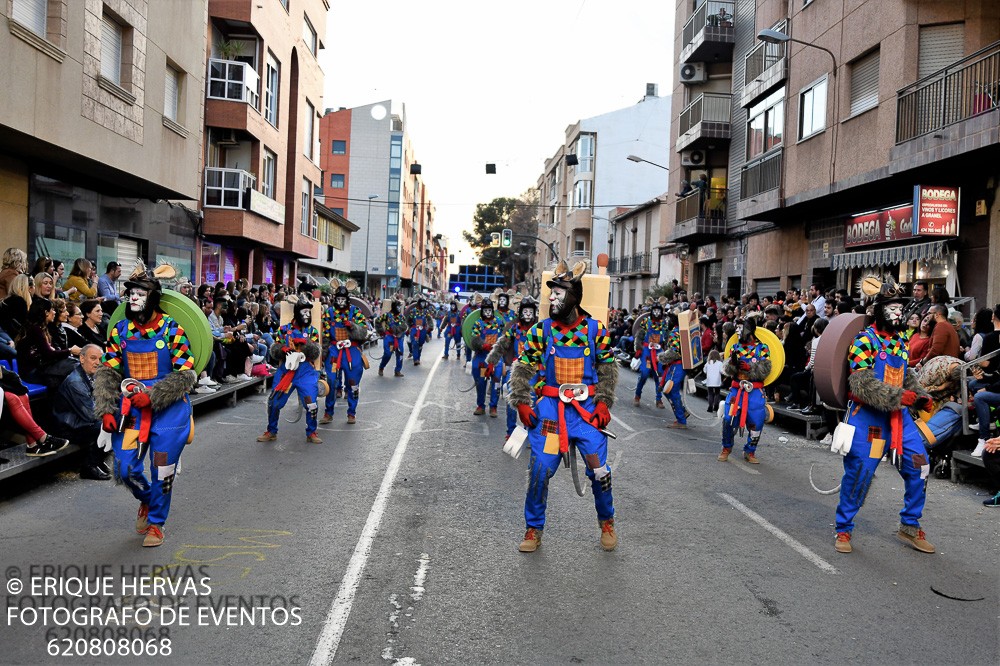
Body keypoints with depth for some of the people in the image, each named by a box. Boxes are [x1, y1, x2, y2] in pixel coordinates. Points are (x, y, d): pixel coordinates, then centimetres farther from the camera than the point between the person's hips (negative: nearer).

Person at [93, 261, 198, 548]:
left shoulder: (172, 329, -9)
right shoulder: (120, 330, 2)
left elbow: (185, 375, -10)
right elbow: (107, 373, 4)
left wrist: (152, 397, -19)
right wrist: (106, 410, -7)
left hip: (168, 409, -3)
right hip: (131, 407, 3)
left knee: (162, 471, 3)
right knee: (125, 468, 1)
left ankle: (156, 522, 25)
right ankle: (146, 499, 35)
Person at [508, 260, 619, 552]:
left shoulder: (595, 329, 0)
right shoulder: (540, 330, 1)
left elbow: (608, 368, 6)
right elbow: (522, 369, 4)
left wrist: (603, 403, -3)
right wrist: (522, 402, -6)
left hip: (587, 407, 0)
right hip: (549, 406, 0)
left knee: (599, 470, 0)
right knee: (540, 469, -5)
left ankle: (607, 523, 27)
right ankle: (534, 529, 14)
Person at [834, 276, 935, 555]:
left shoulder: (901, 340, 12)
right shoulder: (865, 340, -12)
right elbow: (863, 385, -22)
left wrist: (921, 397, 6)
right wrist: (898, 397, -26)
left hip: (899, 415, 7)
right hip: (867, 415, -7)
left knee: (918, 467, 5)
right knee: (860, 471, -6)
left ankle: (910, 526, 25)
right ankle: (843, 529, 11)